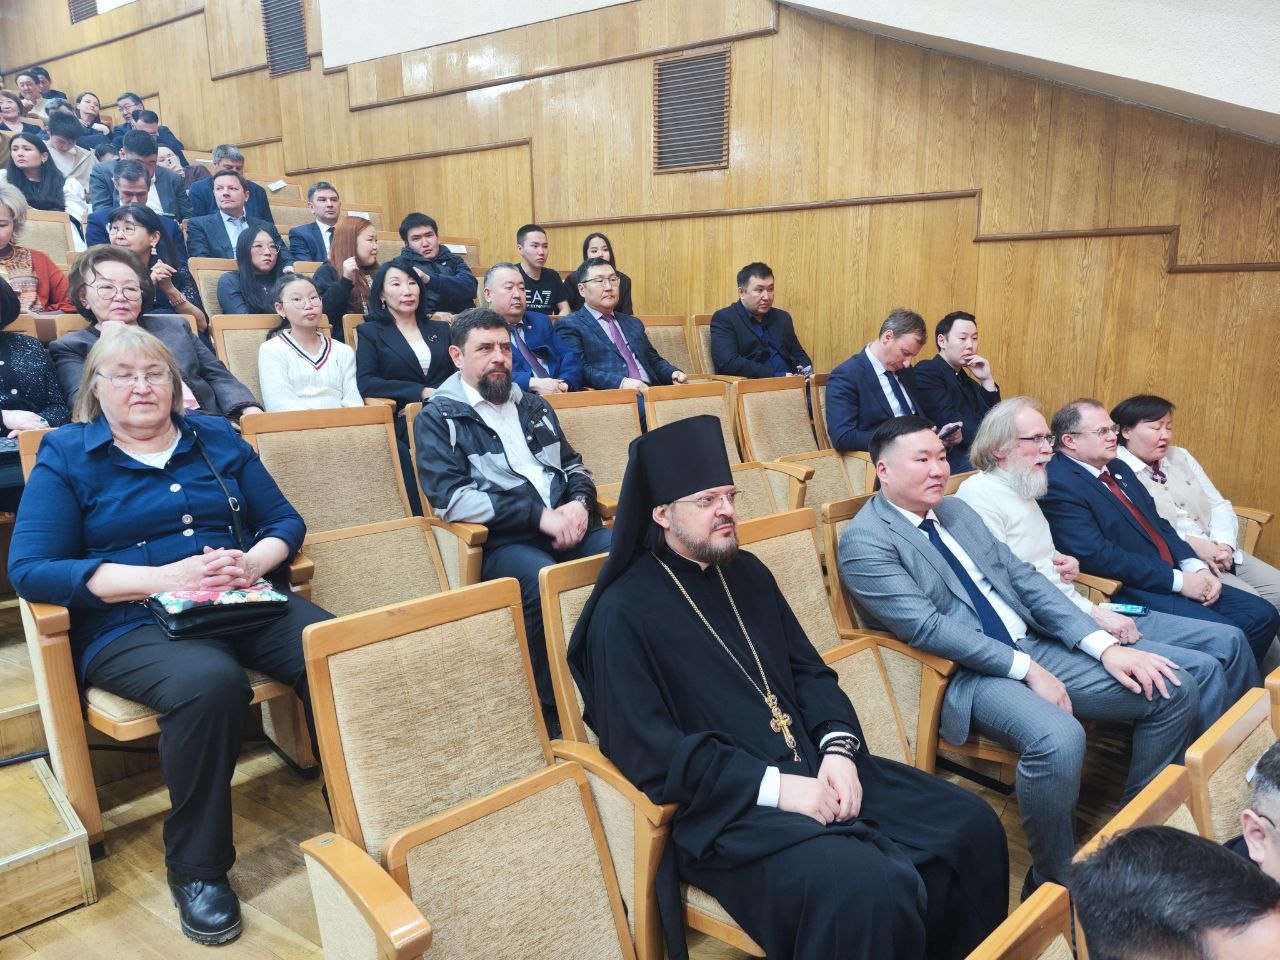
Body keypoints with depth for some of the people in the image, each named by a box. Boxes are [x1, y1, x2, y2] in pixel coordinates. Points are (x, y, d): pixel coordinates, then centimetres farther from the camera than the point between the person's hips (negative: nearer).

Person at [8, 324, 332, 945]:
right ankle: (196, 867, -13)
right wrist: (162, 578, -16)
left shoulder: (218, 438, 16)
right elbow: (29, 569, -5)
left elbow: (285, 522, 14)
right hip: (131, 624, -3)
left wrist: (252, 561, -10)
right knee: (209, 683, -37)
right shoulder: (67, 456, 7)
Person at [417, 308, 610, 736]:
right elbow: (451, 498, -8)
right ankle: (552, 711, -16)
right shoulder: (438, 418, 5)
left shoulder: (533, 405, 22)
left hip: (566, 524, 5)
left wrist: (579, 502, -1)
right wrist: (539, 515, -16)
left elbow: (574, 466, 24)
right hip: (502, 541, -4)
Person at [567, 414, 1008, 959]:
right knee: (864, 891, -30)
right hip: (728, 807, -7)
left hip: (816, 769, 7)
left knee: (971, 826, -3)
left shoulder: (746, 572, 13)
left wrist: (839, 750, -6)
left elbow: (809, 671, 14)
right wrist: (773, 786, -20)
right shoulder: (624, 612, -9)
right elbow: (648, 753, -16)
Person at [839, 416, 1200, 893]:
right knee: (1058, 738, -36)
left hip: (1033, 644, 8)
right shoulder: (864, 540, -10)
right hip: (967, 674, -8)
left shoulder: (956, 509, 15)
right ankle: (1053, 882, -9)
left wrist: (1105, 646, 0)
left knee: (1176, 689, 1)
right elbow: (928, 627, -18)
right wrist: (1026, 668, -18)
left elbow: (1023, 577, 10)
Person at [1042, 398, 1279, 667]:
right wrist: (1177, 580, -17)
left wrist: (1197, 568, 1)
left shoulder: (1118, 468, 15)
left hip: (1175, 577, 10)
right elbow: (1096, 555, -22)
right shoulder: (1059, 483, -16)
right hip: (1131, 592, -9)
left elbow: (1158, 523, 19)